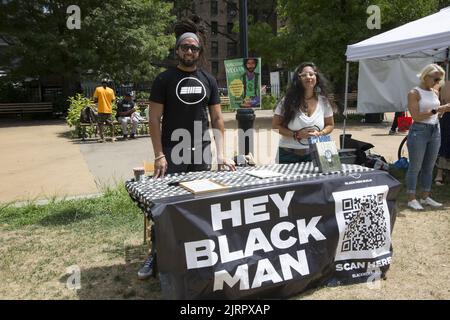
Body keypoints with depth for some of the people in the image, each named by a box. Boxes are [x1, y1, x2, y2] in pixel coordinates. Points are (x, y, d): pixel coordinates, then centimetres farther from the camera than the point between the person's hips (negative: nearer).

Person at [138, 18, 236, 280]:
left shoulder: (208, 80, 9)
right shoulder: (164, 79, 0)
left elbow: (217, 119, 9)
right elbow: (154, 119, -3)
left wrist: (221, 154, 1)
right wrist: (159, 156, -12)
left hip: (202, 153, 3)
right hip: (172, 154, -3)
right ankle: (156, 255, 13)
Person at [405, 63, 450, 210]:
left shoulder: (435, 93, 12)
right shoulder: (414, 93, -8)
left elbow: (437, 114, 19)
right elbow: (416, 117, -15)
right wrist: (436, 110, -20)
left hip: (435, 131, 7)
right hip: (419, 131, -7)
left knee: (429, 167, 11)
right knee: (415, 167, -1)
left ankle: (425, 197, 20)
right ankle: (411, 199, 6)